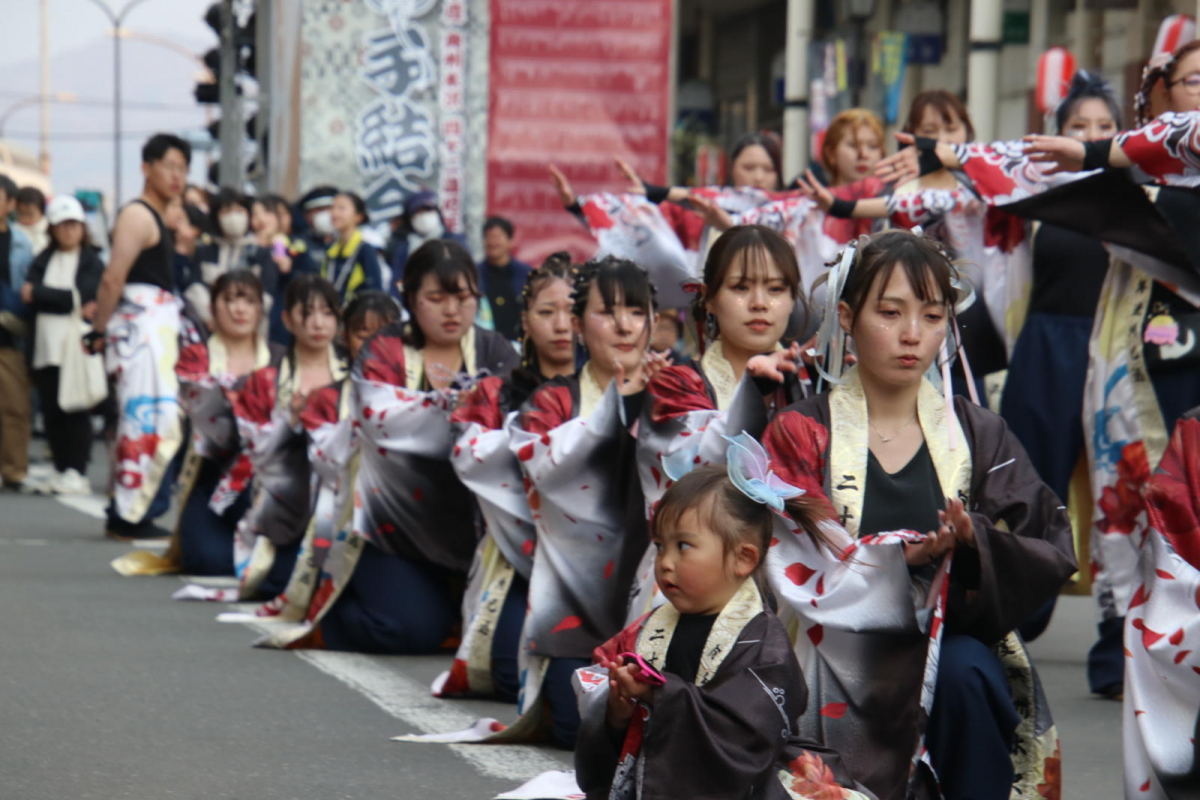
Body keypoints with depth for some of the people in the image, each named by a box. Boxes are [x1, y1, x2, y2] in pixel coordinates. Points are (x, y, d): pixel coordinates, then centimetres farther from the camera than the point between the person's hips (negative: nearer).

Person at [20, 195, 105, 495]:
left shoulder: (92, 261, 5)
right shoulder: (43, 261, 16)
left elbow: (85, 296, -9)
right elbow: (28, 295, 3)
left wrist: (39, 294, -5)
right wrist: (73, 305, -10)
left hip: (78, 344, -4)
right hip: (47, 344, 4)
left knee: (76, 411, -8)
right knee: (52, 411, 1)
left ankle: (77, 472, -6)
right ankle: (61, 469, 8)